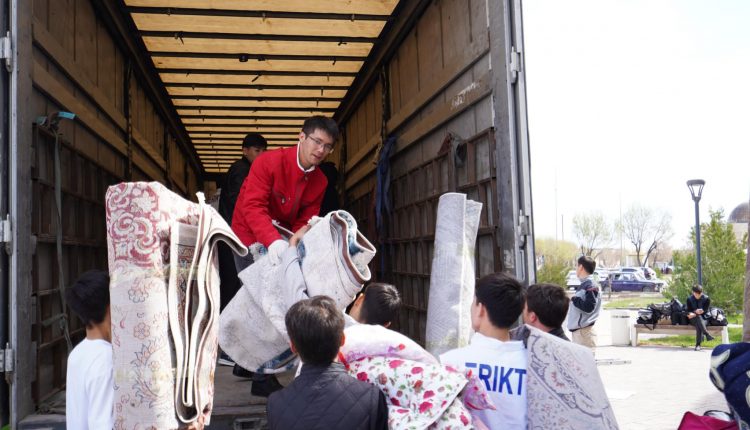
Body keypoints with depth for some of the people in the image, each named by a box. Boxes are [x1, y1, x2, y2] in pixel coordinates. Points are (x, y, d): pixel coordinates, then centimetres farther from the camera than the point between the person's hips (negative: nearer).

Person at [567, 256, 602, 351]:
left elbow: (588, 307, -22)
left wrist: (573, 299, -13)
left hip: (584, 332, -10)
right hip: (577, 330, 10)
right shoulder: (584, 285, 15)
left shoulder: (591, 286, -13)